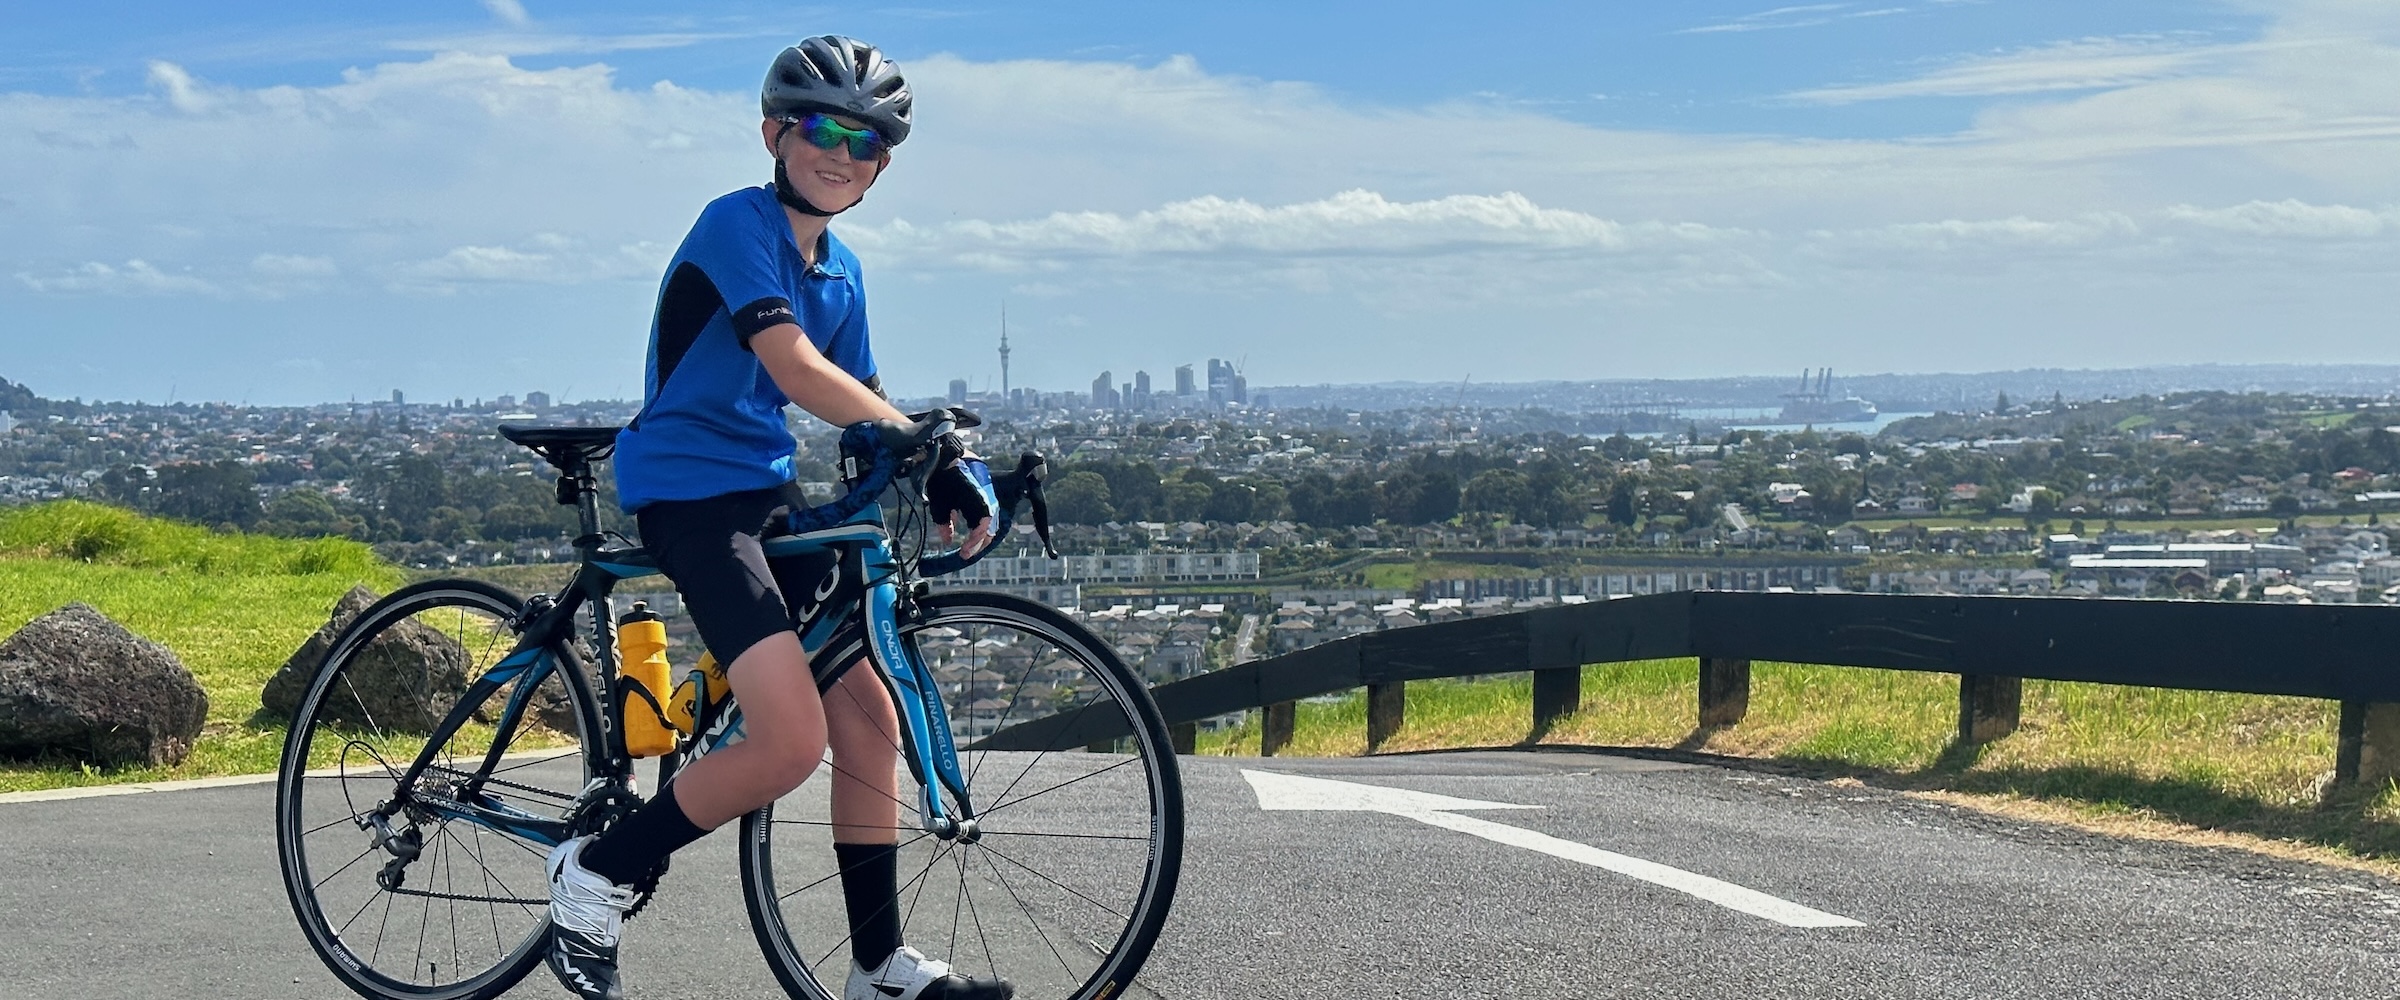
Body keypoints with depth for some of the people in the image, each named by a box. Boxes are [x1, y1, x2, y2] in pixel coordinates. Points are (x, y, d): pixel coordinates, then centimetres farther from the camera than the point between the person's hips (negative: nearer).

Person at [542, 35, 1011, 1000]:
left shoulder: (841, 272, 13)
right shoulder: (737, 224, -13)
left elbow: (859, 416, 13)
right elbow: (797, 370, -24)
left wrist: (942, 489, -5)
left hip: (768, 496, 9)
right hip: (688, 495, -9)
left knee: (869, 720, 5)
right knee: (791, 741, -20)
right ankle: (595, 874, -1)